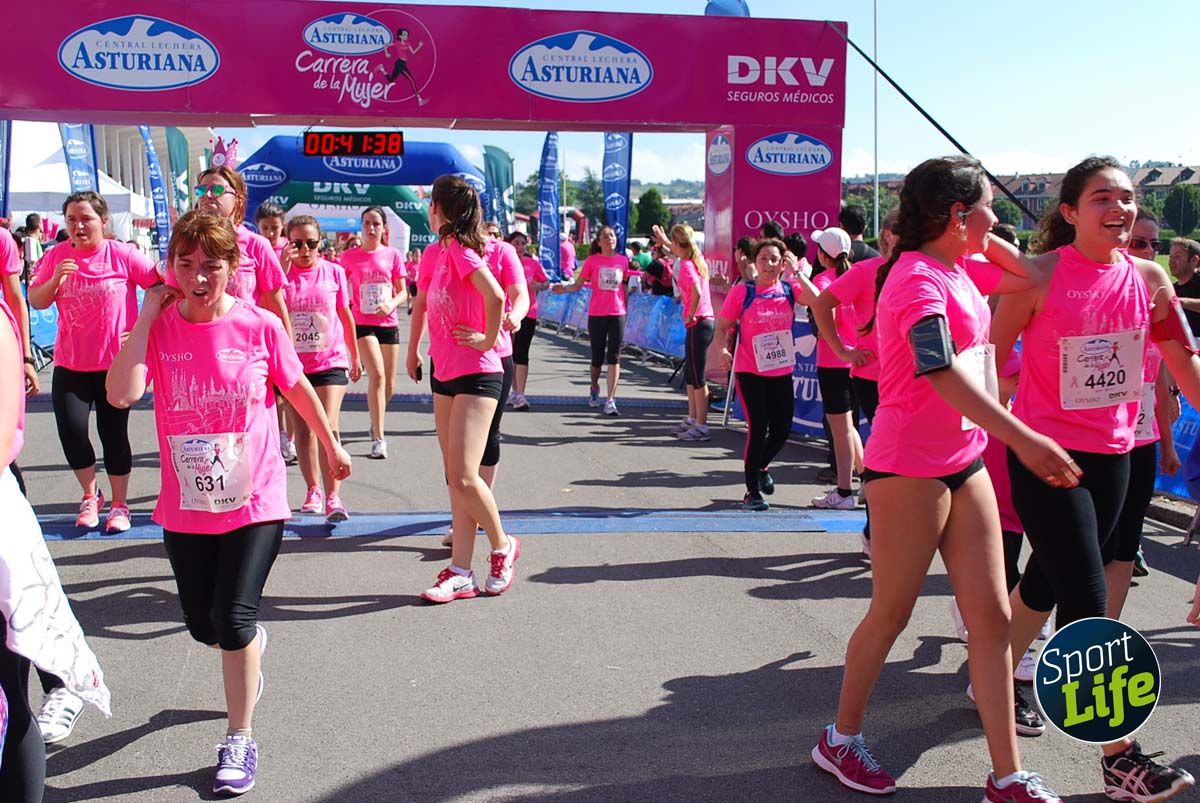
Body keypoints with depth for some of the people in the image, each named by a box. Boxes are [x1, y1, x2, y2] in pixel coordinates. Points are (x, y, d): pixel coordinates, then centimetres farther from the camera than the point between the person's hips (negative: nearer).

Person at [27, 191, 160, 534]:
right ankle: (90, 495, 19)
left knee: (113, 433, 3)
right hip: (70, 363, 3)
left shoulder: (122, 255, -9)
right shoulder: (56, 256, 1)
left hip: (117, 361, -3)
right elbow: (35, 302, 3)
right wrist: (55, 279, -16)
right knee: (71, 430, -5)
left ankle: (119, 504, 19)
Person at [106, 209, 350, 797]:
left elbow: (298, 390, 5)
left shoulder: (259, 326, -10)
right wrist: (148, 314, -19)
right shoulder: (158, 328, -7)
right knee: (203, 625, 16)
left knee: (232, 619, -8)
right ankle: (250, 645, 53)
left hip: (254, 501, -3)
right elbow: (121, 394, -24)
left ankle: (239, 741, 13)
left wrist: (332, 447, 16)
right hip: (185, 505, 3)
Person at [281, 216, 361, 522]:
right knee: (302, 430, 11)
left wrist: (355, 356, 18)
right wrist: (283, 266, -20)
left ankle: (333, 497, -14)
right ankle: (313, 490, 26)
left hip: (331, 361, -2)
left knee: (328, 426, -14)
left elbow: (345, 315, 12)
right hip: (292, 364, 2)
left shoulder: (333, 272, 2)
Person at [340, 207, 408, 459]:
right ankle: (379, 438, -15)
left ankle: (376, 423, 39)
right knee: (377, 376, -19)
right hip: (363, 323, -2)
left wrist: (391, 304, -15)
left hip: (389, 324, 3)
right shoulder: (350, 256, 2)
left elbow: (403, 292, 5)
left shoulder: (393, 255, 4)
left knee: (389, 384, 9)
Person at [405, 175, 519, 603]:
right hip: (444, 375, 9)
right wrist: (413, 351, 31)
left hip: (476, 375, -9)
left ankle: (503, 545, 12)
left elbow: (495, 296, -30)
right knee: (456, 479, 7)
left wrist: (488, 339, -18)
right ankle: (460, 572, 11)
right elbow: (421, 303, 26)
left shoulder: (460, 248, -15)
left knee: (463, 476, -13)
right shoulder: (435, 252, 11)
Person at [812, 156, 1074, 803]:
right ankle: (841, 739, 26)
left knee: (991, 614, 7)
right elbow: (943, 374, -31)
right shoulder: (919, 278, -18)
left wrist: (979, 237, 11)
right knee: (892, 612, 5)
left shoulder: (961, 269, 9)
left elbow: (1031, 276, 25)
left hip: (964, 462, 9)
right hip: (910, 467, -9)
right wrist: (1024, 440, -38)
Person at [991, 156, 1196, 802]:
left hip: (1113, 454, 6)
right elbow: (992, 358, -8)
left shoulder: (1147, 278, 2)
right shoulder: (1041, 275, -12)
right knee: (1087, 601, -6)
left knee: (1048, 579, 18)